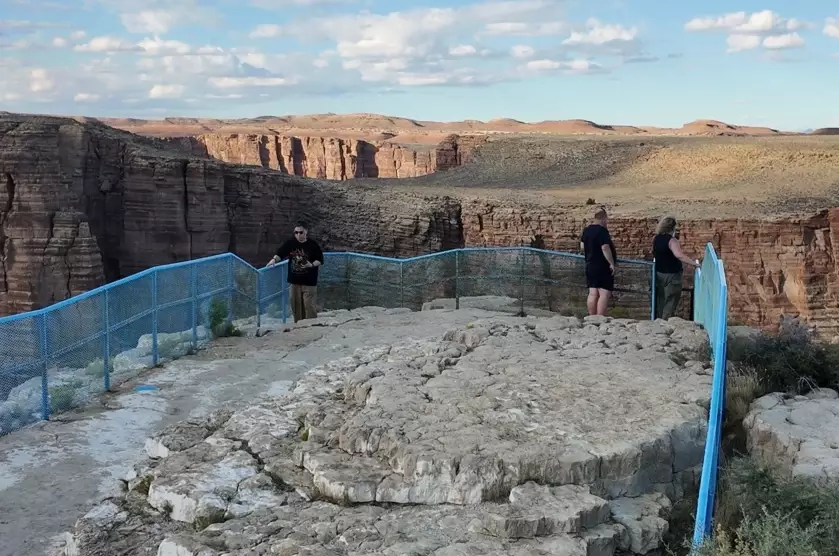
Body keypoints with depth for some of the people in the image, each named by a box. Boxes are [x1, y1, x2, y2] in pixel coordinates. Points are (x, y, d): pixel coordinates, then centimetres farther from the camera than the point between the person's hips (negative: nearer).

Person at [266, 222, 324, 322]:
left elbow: (320, 260, -2)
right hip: (294, 281, 4)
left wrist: (312, 265, -20)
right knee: (296, 306, 10)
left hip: (309, 282, -4)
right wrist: (274, 259, -16)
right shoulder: (290, 243, 0)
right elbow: (280, 254, 3)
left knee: (309, 306, -5)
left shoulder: (313, 245, -7)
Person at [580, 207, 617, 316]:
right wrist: (611, 263, -18)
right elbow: (605, 248, -23)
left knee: (593, 294, 10)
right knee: (604, 294, -6)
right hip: (603, 267, -8)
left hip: (590, 266, 8)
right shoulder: (602, 231, -16)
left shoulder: (586, 230, 9)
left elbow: (582, 247, 17)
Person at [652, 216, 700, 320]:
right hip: (671, 276, -7)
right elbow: (679, 255, -36)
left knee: (660, 301, 17)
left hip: (659, 274, 7)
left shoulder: (656, 239, 2)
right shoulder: (671, 240, -21)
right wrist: (694, 263, -33)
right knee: (670, 303, 1)